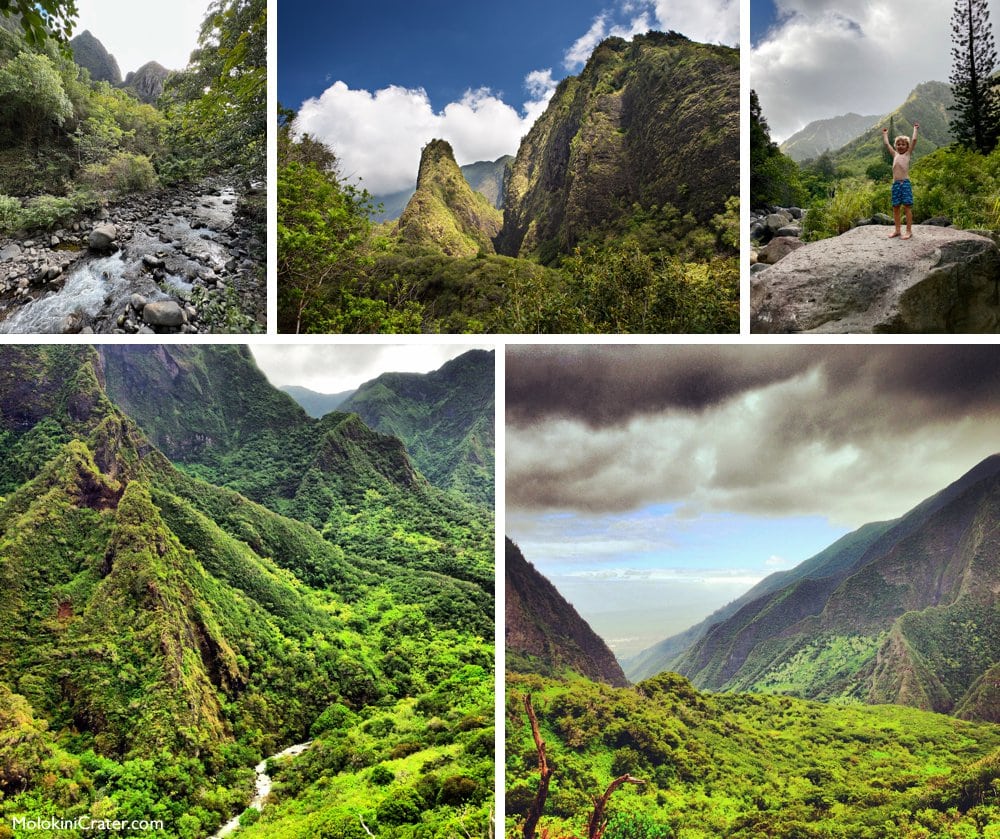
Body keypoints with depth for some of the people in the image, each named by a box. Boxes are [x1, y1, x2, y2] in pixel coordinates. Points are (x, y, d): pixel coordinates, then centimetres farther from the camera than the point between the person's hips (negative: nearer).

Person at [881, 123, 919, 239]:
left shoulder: (907, 154, 10)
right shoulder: (895, 154, 20)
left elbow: (914, 140, 5)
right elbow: (886, 144, 26)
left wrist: (915, 129, 15)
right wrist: (885, 134, 36)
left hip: (905, 182, -4)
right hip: (895, 183, 4)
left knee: (907, 206, -4)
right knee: (895, 207, 6)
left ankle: (909, 230, -3)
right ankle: (897, 230, 15)